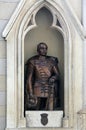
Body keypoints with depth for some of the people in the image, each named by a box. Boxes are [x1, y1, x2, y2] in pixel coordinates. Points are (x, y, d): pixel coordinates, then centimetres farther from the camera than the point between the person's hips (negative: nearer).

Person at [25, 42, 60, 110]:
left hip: (50, 90, 2)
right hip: (38, 89, -2)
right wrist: (30, 93, -7)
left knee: (50, 110, -7)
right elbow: (29, 78, -1)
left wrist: (53, 78, -16)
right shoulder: (33, 62, 0)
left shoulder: (52, 61, 7)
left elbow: (57, 74, 8)